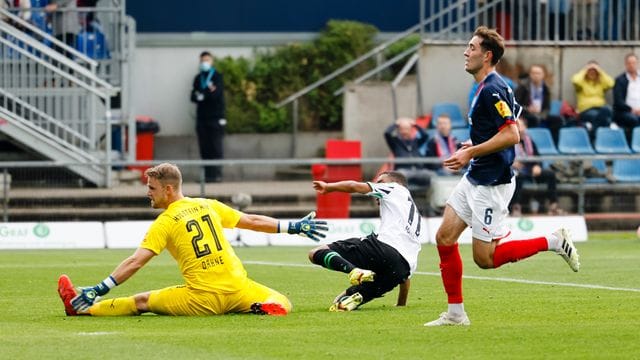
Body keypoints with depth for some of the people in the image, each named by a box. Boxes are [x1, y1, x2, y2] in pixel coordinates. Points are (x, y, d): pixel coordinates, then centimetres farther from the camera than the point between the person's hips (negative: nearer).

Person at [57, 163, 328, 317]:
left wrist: (98, 290, -9)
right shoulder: (209, 206, 11)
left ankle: (83, 307, 10)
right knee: (282, 305, 24)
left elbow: (135, 263, -10)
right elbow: (252, 221, 18)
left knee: (141, 302, 11)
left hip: (204, 299, -3)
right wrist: (294, 227, 29)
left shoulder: (165, 223, -3)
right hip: (239, 290, 3)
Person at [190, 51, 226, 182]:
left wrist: (201, 95, -7)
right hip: (202, 117, 4)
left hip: (215, 117, -4)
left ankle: (216, 174, -9)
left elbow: (216, 94, -11)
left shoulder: (217, 76, 2)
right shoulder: (198, 78, 16)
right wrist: (207, 93, -11)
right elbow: (193, 96, 6)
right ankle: (208, 174, 2)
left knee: (216, 148, -8)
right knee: (204, 148, 1)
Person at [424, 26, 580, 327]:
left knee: (485, 258, -5)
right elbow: (507, 129, 23)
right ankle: (455, 313, 9)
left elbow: (511, 135, -27)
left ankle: (554, 242, 4)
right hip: (474, 179, 10)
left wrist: (472, 153, -23)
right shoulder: (485, 88, 13)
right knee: (444, 238, 4)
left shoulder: (492, 90, -19)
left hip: (492, 184, -10)